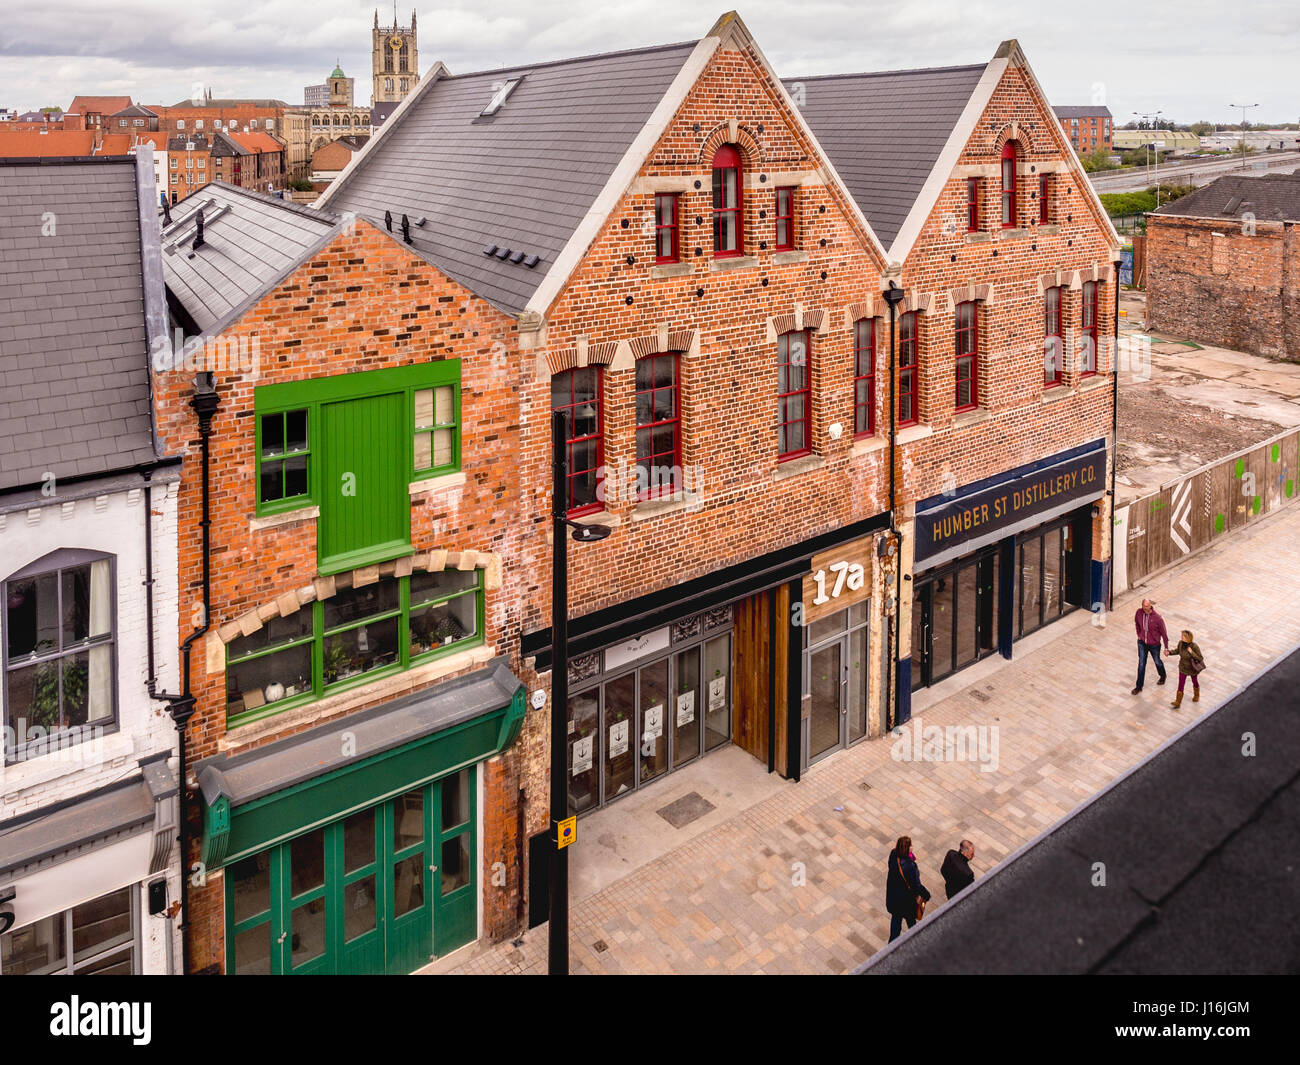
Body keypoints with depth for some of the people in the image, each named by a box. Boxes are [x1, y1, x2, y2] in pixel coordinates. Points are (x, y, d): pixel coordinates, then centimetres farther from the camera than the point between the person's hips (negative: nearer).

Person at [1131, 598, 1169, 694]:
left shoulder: (1157, 618, -25)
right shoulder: (1139, 612, -13)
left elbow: (1163, 633, -14)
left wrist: (1166, 647, -9)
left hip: (1154, 644, -2)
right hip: (1142, 643, 2)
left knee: (1157, 662, 21)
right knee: (1141, 664, 5)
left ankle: (1163, 676, 52)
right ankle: (1139, 686, 15)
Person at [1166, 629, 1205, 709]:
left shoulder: (1194, 646, -30)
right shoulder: (1181, 643, -16)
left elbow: (1201, 658, -25)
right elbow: (1177, 651, 6)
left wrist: (1192, 653, -37)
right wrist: (1169, 652, -9)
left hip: (1192, 669, -3)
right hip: (1183, 668, 3)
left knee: (1194, 682, 25)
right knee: (1180, 685, 6)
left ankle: (1196, 696, 52)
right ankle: (1177, 703, 15)